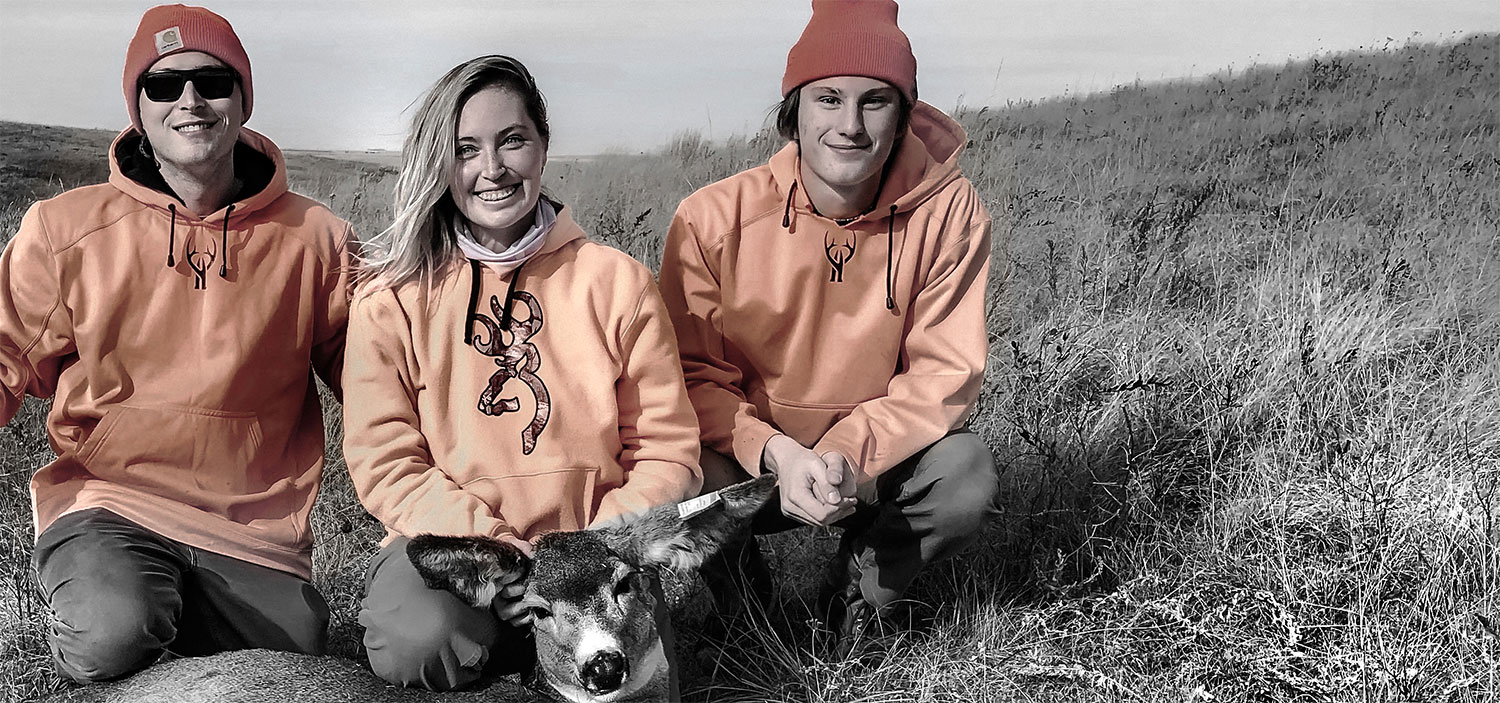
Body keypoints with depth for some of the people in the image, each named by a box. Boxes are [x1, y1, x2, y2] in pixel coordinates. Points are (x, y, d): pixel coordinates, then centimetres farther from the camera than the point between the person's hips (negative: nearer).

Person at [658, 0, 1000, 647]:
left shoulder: (948, 211, -12)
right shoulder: (713, 219, -15)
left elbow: (946, 372, -12)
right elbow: (694, 374, -11)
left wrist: (848, 453, -27)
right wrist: (776, 454, -29)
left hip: (877, 454, 1)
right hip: (751, 450, -1)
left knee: (966, 479, -28)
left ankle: (857, 591, 2)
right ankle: (732, 569, 6)